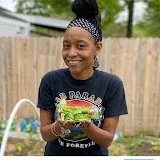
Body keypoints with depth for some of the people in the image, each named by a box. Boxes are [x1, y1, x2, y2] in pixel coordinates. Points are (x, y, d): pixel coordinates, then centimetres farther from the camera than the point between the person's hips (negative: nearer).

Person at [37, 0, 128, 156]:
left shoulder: (112, 84, -16)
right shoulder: (50, 80, -15)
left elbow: (107, 140, -13)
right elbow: (45, 135, -10)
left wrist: (86, 125, -30)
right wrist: (60, 125, -29)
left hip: (94, 154, 0)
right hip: (55, 153, 1)